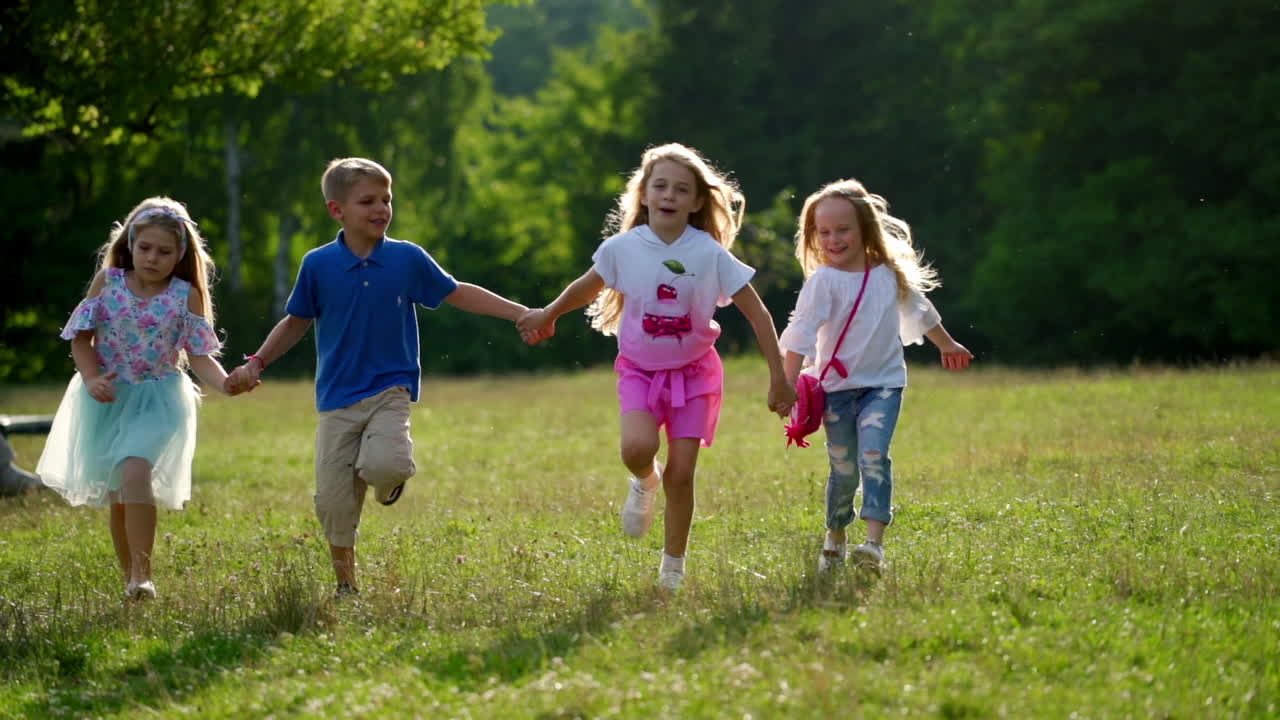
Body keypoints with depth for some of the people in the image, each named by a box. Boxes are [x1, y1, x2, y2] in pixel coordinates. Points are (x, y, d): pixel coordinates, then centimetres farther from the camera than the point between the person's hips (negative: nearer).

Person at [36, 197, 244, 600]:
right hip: (108, 399, 3)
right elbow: (81, 336, 4)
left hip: (157, 400, -3)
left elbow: (199, 356, -6)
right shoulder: (108, 281, 0)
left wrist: (225, 383, -25)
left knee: (134, 473, -27)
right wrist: (92, 378, -12)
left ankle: (142, 576, -25)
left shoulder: (185, 295, -5)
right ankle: (130, 581, 20)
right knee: (116, 496, 6)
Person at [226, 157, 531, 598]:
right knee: (334, 501, -1)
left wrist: (520, 313, 6)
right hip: (337, 398, 1)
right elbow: (296, 323, 12)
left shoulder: (408, 259, 0)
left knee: (382, 465, -30)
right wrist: (256, 364, 2)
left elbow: (457, 294, 10)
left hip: (389, 392, -1)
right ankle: (346, 586, 20)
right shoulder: (318, 265, -1)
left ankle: (392, 476, 9)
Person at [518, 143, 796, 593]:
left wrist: (778, 379, -11)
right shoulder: (623, 248, -10)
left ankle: (673, 569, 14)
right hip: (640, 370, 1)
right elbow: (589, 286, 11)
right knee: (637, 448, -25)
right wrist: (547, 315, 25)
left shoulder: (710, 255, -16)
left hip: (693, 370, -1)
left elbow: (757, 314, -11)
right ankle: (645, 482, 13)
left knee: (681, 472, -3)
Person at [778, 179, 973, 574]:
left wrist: (948, 346, 37)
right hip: (837, 386, -1)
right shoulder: (822, 281, -9)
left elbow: (921, 312, 22)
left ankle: (874, 542, -25)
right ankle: (834, 540, 25)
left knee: (873, 455, -17)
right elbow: (801, 333, -19)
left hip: (883, 383, 1)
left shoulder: (891, 275, 3)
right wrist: (788, 383, -30)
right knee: (844, 467, 4)